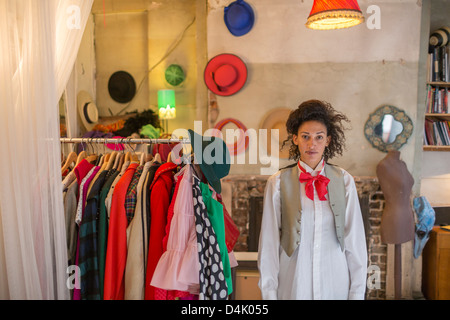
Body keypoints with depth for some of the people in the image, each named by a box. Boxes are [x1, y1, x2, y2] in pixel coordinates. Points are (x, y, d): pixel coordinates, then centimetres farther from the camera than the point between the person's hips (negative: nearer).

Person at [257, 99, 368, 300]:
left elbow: (355, 239, 1)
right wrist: (269, 292, -3)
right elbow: (269, 242, -5)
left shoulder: (344, 180, -2)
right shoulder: (278, 183, -7)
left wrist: (357, 292, 0)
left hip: (336, 283, 2)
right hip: (293, 284, -1)